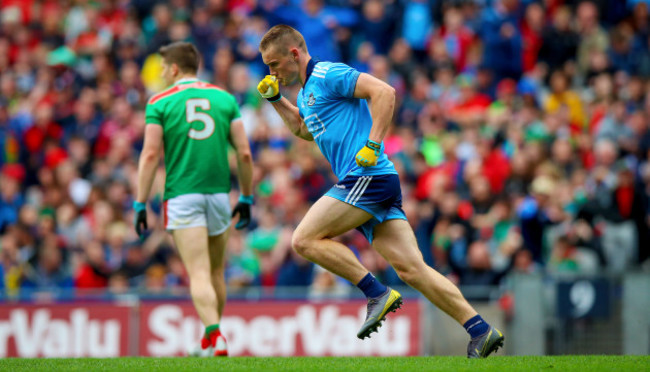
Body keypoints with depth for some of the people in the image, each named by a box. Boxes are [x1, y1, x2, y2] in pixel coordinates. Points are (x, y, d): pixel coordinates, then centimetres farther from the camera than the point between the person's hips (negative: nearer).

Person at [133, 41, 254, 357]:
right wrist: (246, 198, 14)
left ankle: (215, 336, -27)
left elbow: (150, 155, -7)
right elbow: (244, 153, 4)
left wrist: (140, 205, -3)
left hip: (181, 194, -3)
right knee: (216, 272, 19)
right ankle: (210, 337, 28)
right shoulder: (225, 98, 9)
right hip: (219, 192, 3)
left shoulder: (160, 103, 0)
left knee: (199, 274, -9)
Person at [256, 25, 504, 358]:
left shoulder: (328, 74, -5)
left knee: (304, 239, -11)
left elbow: (384, 92, -16)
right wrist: (275, 99, 32)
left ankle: (377, 293, -12)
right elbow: (305, 130, 45)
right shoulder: (306, 93, 25)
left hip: (368, 176, -9)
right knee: (411, 269, -2)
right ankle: (480, 330, -8)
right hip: (363, 182, 9)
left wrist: (372, 145, -20)